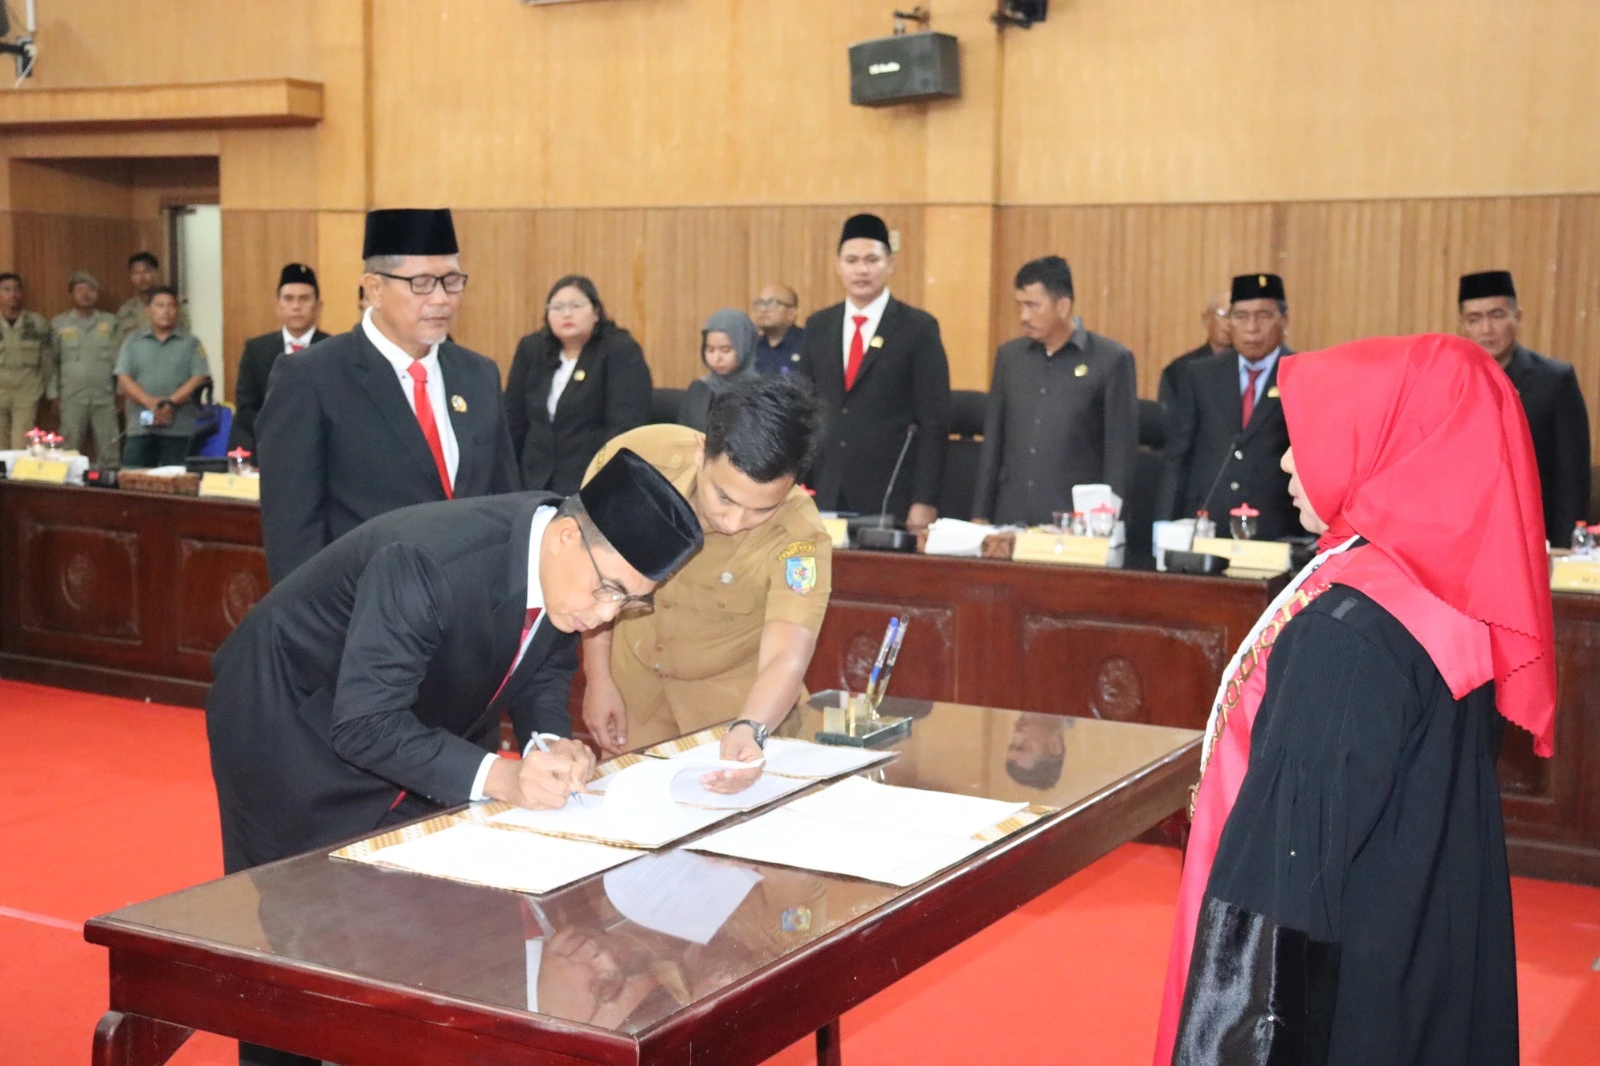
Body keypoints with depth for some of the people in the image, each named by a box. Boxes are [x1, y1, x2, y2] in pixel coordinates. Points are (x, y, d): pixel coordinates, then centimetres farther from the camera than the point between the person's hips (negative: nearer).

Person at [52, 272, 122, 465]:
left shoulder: (110, 322, 7)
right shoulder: (59, 323, 9)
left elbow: (119, 359, 5)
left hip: (105, 397, 0)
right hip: (72, 398, 0)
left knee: (110, 453, -1)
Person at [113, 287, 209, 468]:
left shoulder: (191, 343, 11)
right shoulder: (132, 343, 14)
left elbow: (199, 378, -1)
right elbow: (123, 380, 4)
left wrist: (171, 402, -15)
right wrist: (151, 402, -14)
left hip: (179, 429, -1)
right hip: (140, 428, 2)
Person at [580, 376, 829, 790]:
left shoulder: (800, 537, -32)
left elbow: (786, 659, -40)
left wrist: (750, 730, -60)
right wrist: (598, 676, -7)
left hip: (740, 701, -2)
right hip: (634, 684, 2)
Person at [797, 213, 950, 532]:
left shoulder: (918, 327, -3)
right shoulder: (818, 326, 10)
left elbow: (934, 421, -6)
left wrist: (925, 501, -12)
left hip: (890, 494, -3)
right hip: (825, 493, 4)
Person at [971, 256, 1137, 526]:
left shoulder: (1111, 360, -4)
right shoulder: (1009, 355, 10)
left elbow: (1121, 449, -4)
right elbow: (993, 440, 12)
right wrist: (980, 515, 9)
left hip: (1076, 520, -4)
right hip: (1011, 517, 4)